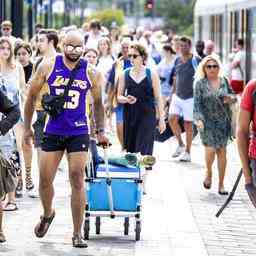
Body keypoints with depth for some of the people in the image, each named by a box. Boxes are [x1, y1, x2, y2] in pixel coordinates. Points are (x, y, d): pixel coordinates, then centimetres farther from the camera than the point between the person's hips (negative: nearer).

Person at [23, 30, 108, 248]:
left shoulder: (90, 72, -3)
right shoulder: (48, 66, -4)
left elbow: (97, 102, 12)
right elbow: (32, 96, 5)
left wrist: (100, 131, 9)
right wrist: (28, 127, 6)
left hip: (79, 132, -1)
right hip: (53, 130, 1)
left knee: (77, 180, -5)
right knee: (45, 180, 4)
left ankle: (77, 234, 2)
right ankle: (48, 214, 36)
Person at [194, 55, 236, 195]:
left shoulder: (224, 81, 6)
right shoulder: (200, 84, -3)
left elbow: (232, 96, 15)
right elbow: (197, 103, -7)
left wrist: (231, 98, -9)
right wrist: (198, 119, -21)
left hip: (223, 121, 2)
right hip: (207, 121, -2)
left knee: (222, 151, 1)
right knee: (210, 149, -13)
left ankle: (221, 184, 9)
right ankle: (208, 173, 19)